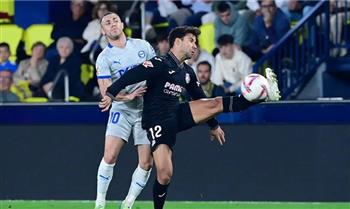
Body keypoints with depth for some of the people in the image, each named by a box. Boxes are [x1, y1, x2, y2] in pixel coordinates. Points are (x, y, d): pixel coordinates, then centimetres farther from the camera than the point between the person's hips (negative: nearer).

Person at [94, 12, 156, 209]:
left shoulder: (143, 45, 5)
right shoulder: (104, 58, -4)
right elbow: (105, 90, -12)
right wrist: (128, 96, -26)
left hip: (148, 109, 2)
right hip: (122, 109, -2)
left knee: (147, 162, -4)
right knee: (110, 156, -15)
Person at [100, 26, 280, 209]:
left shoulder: (188, 72, 13)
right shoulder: (161, 64, -12)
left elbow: (200, 99, 25)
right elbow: (131, 75, -22)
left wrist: (213, 125, 30)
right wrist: (110, 94, -32)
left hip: (177, 116, 6)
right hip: (157, 123, -6)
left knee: (216, 104, -9)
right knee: (165, 174, -15)